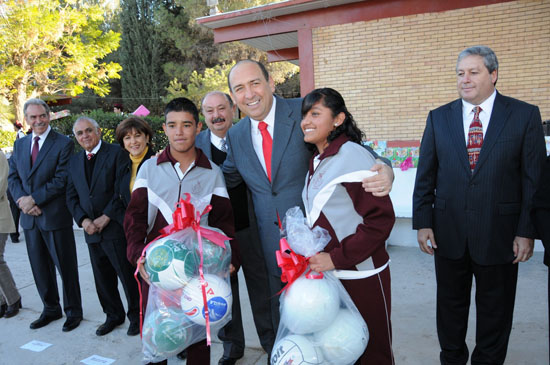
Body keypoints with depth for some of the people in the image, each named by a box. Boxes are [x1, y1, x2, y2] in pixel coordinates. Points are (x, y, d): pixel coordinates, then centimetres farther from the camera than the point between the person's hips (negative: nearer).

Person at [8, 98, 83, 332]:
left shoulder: (63, 144, -8)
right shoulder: (19, 144, 12)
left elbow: (61, 180, -14)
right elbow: (13, 177, 9)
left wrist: (34, 199, -16)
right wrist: (22, 200, -8)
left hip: (55, 216, -6)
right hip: (29, 217, 6)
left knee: (66, 267, 4)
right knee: (40, 268, 16)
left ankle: (73, 312, 20)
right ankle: (51, 309, 32)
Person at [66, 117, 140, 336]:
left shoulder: (116, 153, -5)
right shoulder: (74, 162, 14)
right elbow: (71, 196, 11)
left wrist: (106, 217, -14)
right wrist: (83, 220, -5)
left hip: (115, 227, -6)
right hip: (91, 230, 6)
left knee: (128, 275, 2)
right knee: (103, 278, 15)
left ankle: (136, 316, 20)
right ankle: (113, 316, 32)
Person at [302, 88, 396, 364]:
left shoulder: (352, 155, -15)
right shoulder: (316, 162, 10)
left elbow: (381, 219, -20)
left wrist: (337, 258, -22)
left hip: (360, 275, -7)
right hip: (326, 273, 8)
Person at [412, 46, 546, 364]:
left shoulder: (525, 115, -3)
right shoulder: (439, 118, 3)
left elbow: (535, 178, -4)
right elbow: (425, 176, 3)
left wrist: (527, 231, -8)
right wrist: (423, 222, -2)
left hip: (499, 233, -2)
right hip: (448, 231, 2)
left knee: (495, 309, 14)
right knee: (450, 304, 17)